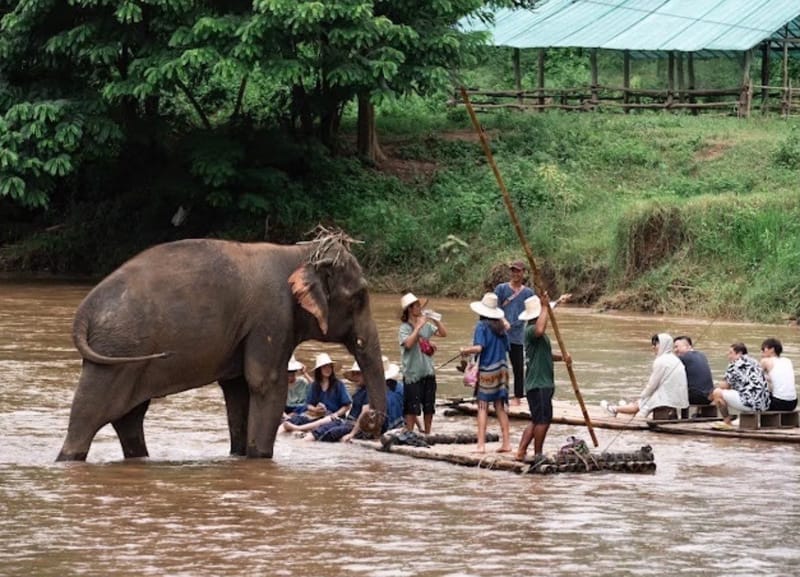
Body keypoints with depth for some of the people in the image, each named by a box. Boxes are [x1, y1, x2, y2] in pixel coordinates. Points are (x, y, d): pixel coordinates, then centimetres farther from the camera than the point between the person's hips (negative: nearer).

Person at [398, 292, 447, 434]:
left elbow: (443, 333, 4)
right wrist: (418, 327, -20)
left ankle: (427, 433, 20)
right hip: (412, 372, -5)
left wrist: (436, 321, -8)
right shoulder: (404, 328, -8)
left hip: (428, 370, 5)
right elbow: (408, 343, -23)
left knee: (429, 406, 10)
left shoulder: (426, 325, 6)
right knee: (412, 407, -3)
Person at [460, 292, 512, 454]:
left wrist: (465, 350, -3)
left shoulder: (482, 326, -10)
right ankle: (506, 442, 10)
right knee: (500, 407, 12)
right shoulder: (500, 327, 7)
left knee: (483, 407, -1)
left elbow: (479, 347, -20)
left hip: (487, 370, -5)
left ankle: (481, 444, -6)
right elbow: (506, 347, 12)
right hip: (501, 369, 5)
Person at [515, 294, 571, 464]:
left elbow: (545, 353, 25)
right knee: (543, 419, -5)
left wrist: (561, 357, 6)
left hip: (543, 383, 10)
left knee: (537, 420, 14)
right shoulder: (530, 330, -15)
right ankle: (538, 455, 3)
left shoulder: (536, 331, 19)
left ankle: (521, 452, 16)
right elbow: (540, 329, -40)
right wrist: (545, 306, -33)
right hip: (538, 384, -10)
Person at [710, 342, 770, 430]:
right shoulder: (754, 362, 21)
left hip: (750, 403, -9)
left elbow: (725, 385, -1)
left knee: (717, 393, -3)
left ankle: (727, 422, 7)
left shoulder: (735, 364, -3)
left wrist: (712, 394, 19)